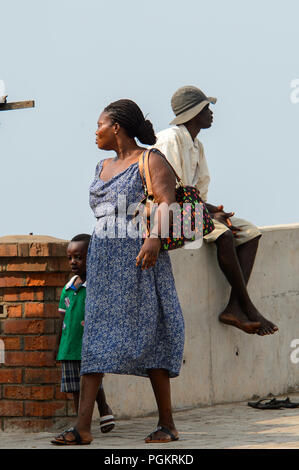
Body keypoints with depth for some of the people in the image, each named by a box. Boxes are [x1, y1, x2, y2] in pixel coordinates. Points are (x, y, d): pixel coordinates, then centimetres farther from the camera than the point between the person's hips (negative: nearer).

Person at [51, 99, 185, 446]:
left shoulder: (151, 161, -2)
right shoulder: (103, 168, 20)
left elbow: (167, 201, -15)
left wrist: (155, 238, -32)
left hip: (139, 260, -7)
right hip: (103, 260, 7)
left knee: (148, 339, -7)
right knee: (96, 339, -3)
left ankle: (167, 424, 0)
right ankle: (82, 427, -10)